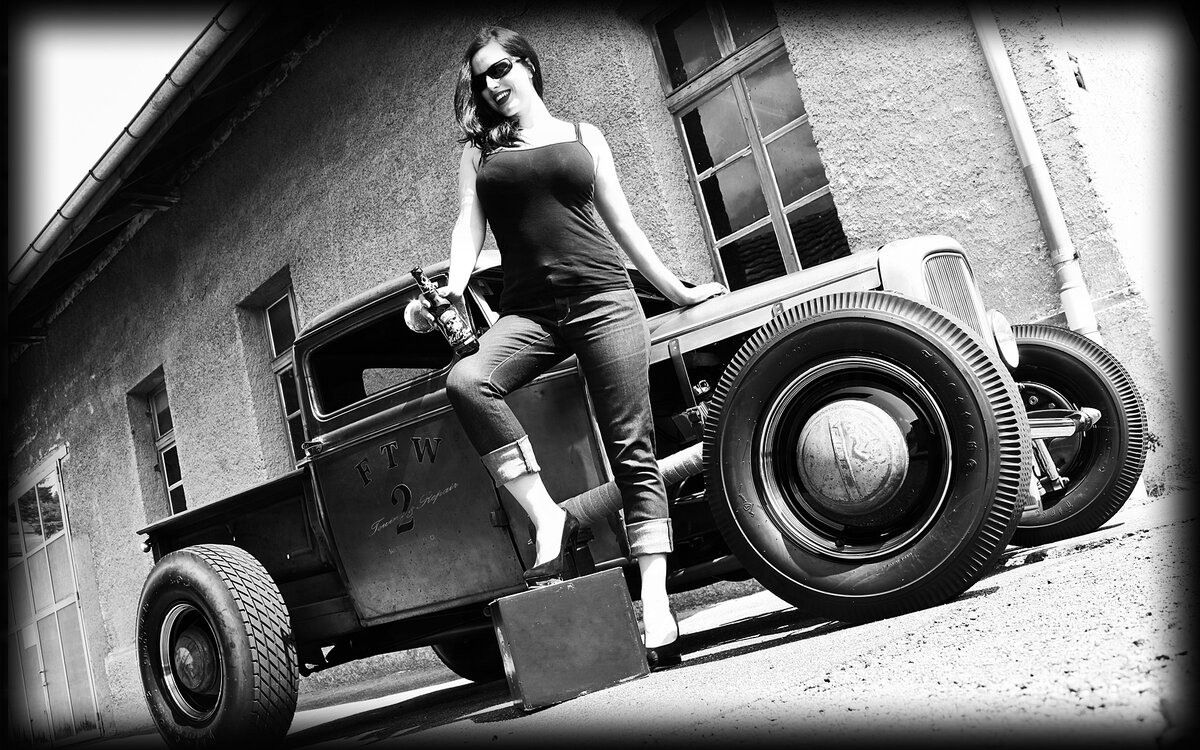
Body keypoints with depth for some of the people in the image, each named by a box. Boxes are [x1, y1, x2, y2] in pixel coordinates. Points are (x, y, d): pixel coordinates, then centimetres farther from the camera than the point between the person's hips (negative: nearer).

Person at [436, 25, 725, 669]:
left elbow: (622, 224, 18)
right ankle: (546, 518, -22)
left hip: (604, 298, -1)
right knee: (465, 380, -31)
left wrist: (676, 291, 20)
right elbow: (468, 224, 6)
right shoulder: (479, 150, 18)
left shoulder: (582, 136, 16)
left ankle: (655, 608, -4)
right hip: (529, 313, 1)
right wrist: (455, 283, -15)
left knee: (632, 454, -7)